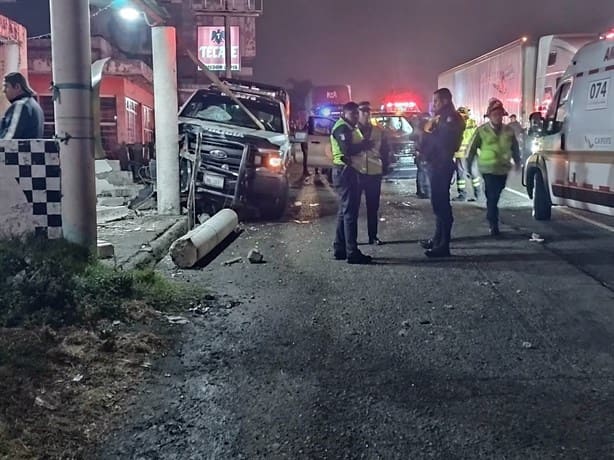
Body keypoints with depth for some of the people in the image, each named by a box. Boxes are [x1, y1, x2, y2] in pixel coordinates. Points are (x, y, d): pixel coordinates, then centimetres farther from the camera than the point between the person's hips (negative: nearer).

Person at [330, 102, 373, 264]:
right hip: (345, 172, -11)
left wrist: (364, 145, -1)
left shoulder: (350, 128, 21)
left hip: (349, 172, 11)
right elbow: (347, 150, -25)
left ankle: (340, 249, 21)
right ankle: (352, 253, -9)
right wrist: (365, 144, -13)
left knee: (345, 211, 14)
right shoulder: (342, 128, -13)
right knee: (350, 212, -11)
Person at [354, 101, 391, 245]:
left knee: (373, 206, 9)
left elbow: (385, 150, 12)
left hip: (374, 173, 3)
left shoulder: (378, 131, 8)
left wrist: (385, 166, 4)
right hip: (356, 172, -3)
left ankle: (373, 236, 17)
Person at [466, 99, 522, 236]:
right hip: (488, 169, -4)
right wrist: (469, 165, 1)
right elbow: (472, 148, -1)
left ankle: (491, 216, 36)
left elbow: (515, 148, 17)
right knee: (492, 196, -8)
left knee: (496, 196, 15)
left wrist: (517, 162, 18)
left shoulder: (509, 130, 5)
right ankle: (493, 224, -4)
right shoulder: (482, 130, -5)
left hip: (503, 169, 4)